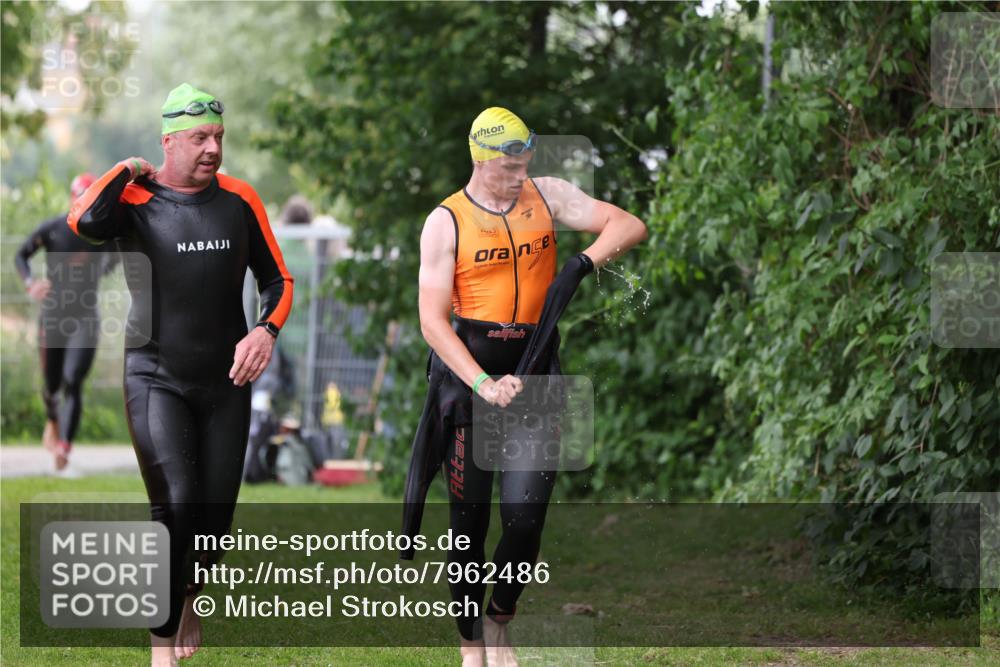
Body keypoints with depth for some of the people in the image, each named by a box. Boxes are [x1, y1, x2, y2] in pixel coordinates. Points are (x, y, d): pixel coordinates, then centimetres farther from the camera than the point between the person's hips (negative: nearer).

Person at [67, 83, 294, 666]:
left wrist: (266, 331, -9)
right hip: (157, 381, -4)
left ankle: (188, 595, 40)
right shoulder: (135, 197, -9)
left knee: (216, 515, 7)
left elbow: (277, 278, 10)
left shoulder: (239, 199, 2)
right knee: (175, 506, -18)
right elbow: (85, 223, -32)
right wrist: (129, 171, -15)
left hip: (226, 381, 4)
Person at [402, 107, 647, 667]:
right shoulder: (446, 222, -3)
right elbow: (433, 321, -9)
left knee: (526, 518, -8)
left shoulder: (546, 196, 5)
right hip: (466, 369, -2)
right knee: (469, 523, 1)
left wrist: (581, 265, -18)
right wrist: (484, 385, -21)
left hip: (535, 370, 2)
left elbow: (629, 226, -1)